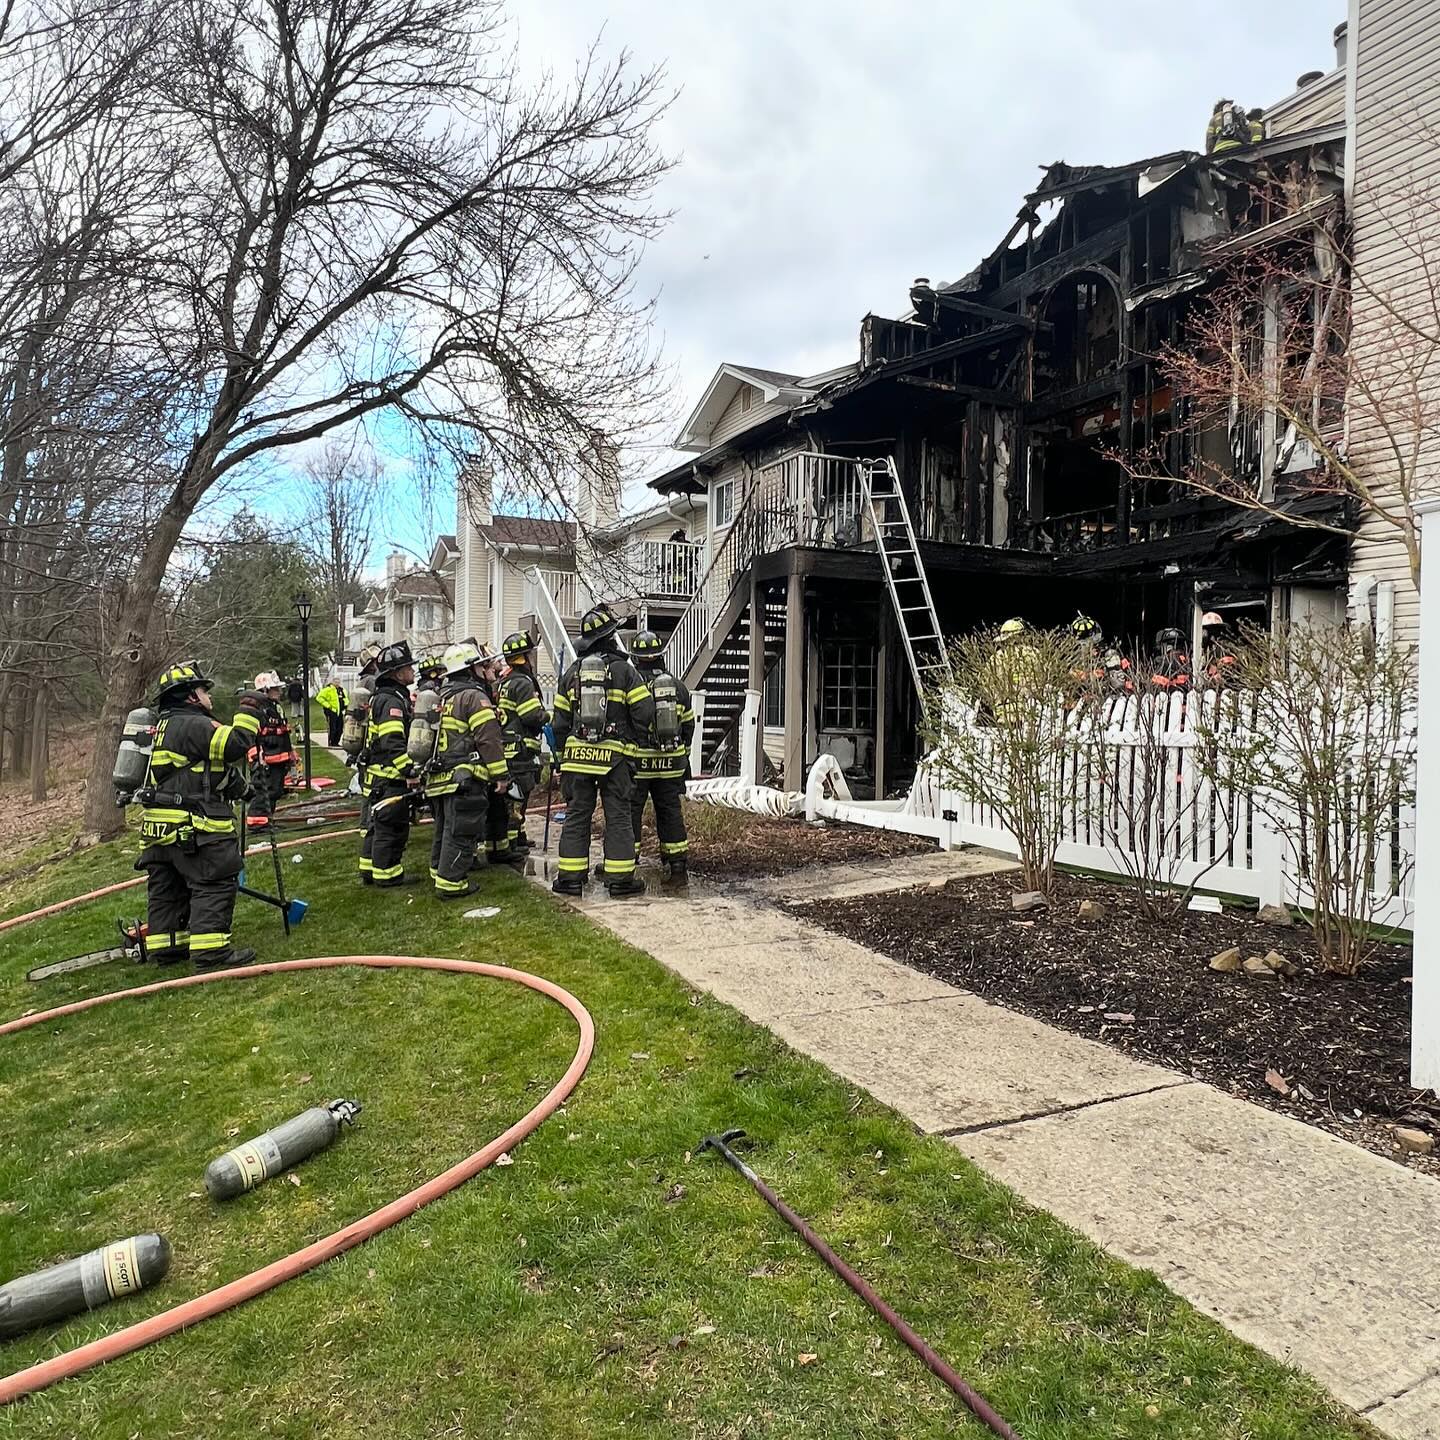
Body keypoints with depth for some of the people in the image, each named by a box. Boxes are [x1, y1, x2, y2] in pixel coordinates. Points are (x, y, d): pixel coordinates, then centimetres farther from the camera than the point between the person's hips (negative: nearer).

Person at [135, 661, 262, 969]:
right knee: (216, 883, -9)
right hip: (193, 828, -11)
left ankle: (166, 944, 23)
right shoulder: (193, 725, -13)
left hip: (161, 826, 11)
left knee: (166, 888, 15)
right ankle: (211, 950, -13)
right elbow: (236, 745, -24)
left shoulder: (167, 727, 21)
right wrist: (248, 712, -14)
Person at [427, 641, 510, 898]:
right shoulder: (474, 696, -10)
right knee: (460, 832, -4)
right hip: (464, 779, -9)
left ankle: (439, 872, 33)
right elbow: (489, 739, -17)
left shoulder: (443, 697, 19)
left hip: (438, 778, 9)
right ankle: (452, 883, -1)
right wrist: (501, 775, -13)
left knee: (445, 828, 21)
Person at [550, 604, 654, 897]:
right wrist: (630, 739, 8)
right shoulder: (624, 670, -4)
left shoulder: (572, 672, 9)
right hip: (615, 755, -3)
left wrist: (564, 753, 20)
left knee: (577, 815, 9)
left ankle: (570, 877, 11)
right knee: (618, 816, 3)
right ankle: (621, 879, 6)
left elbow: (559, 721, 11)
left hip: (578, 754, 4)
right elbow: (645, 712, -8)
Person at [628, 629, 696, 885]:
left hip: (637, 762, -4)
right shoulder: (678, 686, 7)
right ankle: (678, 866, 11)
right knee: (670, 810, 10)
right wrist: (684, 756, 24)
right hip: (671, 763, 4)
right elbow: (688, 725, 14)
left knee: (630, 810, 5)